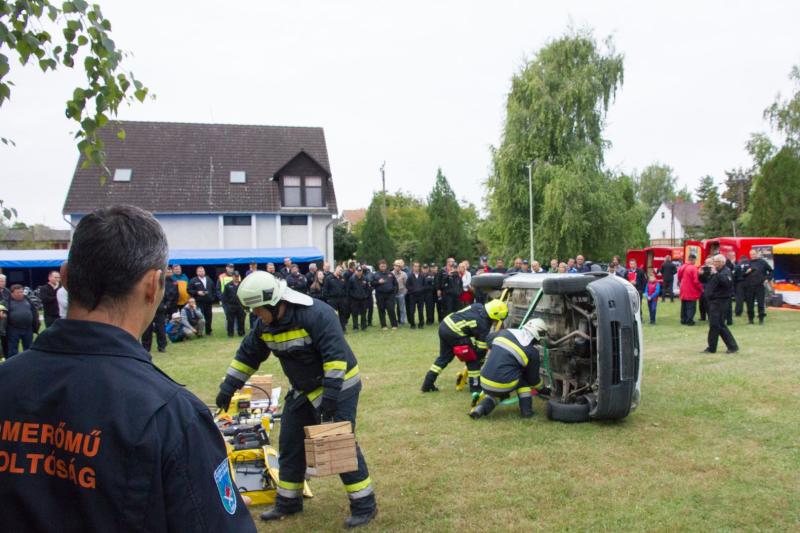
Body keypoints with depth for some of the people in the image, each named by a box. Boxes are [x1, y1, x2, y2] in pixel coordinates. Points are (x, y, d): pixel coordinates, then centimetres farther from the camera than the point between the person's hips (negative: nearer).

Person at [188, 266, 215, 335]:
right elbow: (189, 290, -1)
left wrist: (213, 297, 10)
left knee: (209, 316, 5)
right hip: (199, 302, -4)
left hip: (209, 302, 4)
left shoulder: (209, 280, 16)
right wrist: (197, 292, -13)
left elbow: (213, 290, 21)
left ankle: (208, 331, 15)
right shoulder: (193, 281, 3)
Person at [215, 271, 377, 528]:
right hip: (302, 391, 8)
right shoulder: (265, 325, -3)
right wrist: (228, 387, 11)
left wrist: (330, 397, -31)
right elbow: (247, 355, 11)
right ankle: (288, 502, 31)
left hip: (338, 388, -8)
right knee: (290, 446, 13)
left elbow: (336, 355, -31)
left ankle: (364, 505, 6)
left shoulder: (317, 314, -28)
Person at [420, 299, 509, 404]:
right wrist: (481, 360, 15)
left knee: (444, 357, 22)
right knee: (473, 358, 6)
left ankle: (427, 383, 23)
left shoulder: (478, 306, 10)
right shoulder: (483, 325, -10)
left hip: (444, 325, 9)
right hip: (454, 333, -9)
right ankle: (475, 387, 13)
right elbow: (481, 348, -3)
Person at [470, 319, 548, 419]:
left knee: (501, 392, 33)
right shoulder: (532, 352, -2)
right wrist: (542, 387, 30)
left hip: (485, 384, 4)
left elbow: (489, 339, 29)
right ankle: (526, 410, 16)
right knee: (524, 377, 21)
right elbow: (533, 379, 9)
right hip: (503, 387, -4)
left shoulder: (505, 332, 8)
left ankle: (481, 408, 9)